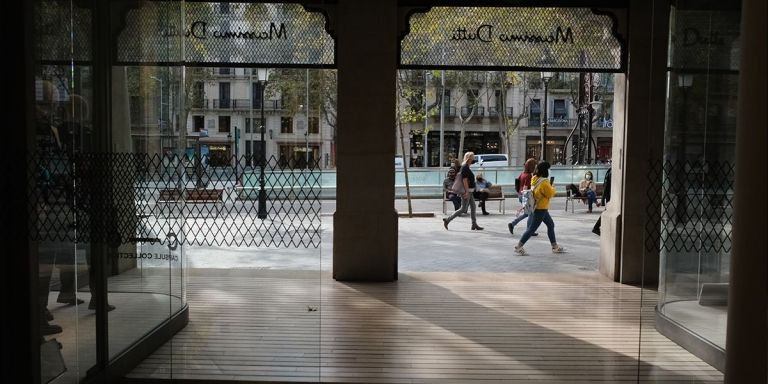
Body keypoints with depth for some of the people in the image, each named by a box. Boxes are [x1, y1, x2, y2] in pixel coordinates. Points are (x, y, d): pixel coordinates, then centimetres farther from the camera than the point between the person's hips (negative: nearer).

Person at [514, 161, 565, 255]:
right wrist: (552, 188, 5)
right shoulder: (544, 183, -24)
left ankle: (555, 247, 26)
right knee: (532, 228, -4)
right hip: (540, 209, -10)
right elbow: (551, 194, -14)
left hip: (542, 208, 10)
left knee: (551, 225, 18)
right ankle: (519, 247, -1)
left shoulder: (535, 179, 1)